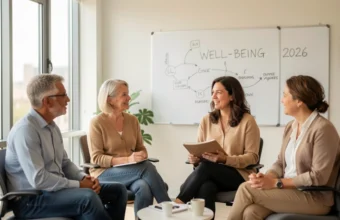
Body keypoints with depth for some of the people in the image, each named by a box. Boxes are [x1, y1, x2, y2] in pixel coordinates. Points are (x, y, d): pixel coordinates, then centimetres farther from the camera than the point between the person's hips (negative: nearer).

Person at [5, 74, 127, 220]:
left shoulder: (52, 126, 10)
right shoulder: (25, 130, -19)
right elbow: (38, 179, -26)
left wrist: (84, 178, -3)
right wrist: (79, 185, -19)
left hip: (55, 189, 9)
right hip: (31, 199, -9)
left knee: (118, 190, 2)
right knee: (88, 197, -34)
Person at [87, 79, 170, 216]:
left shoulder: (132, 120, 7)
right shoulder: (97, 123, -9)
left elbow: (141, 148, 15)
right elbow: (96, 158, -13)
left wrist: (142, 155, -11)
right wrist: (126, 160, -24)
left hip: (130, 172, 4)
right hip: (105, 174, -4)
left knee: (144, 188, -33)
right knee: (147, 168, -31)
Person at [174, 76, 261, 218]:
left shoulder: (247, 121, -3)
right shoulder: (206, 120, 11)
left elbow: (252, 157, -5)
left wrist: (225, 159, -21)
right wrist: (194, 158, -11)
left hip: (238, 175, -3)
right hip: (210, 174, 3)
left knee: (205, 166, -33)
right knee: (205, 189, -34)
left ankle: (177, 203, -26)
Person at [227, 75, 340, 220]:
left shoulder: (322, 128, -15)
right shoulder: (290, 127, 10)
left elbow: (318, 177, -19)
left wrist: (276, 183, -19)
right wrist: (266, 177, -10)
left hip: (314, 197, -6)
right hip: (288, 190, 6)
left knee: (246, 188, -19)